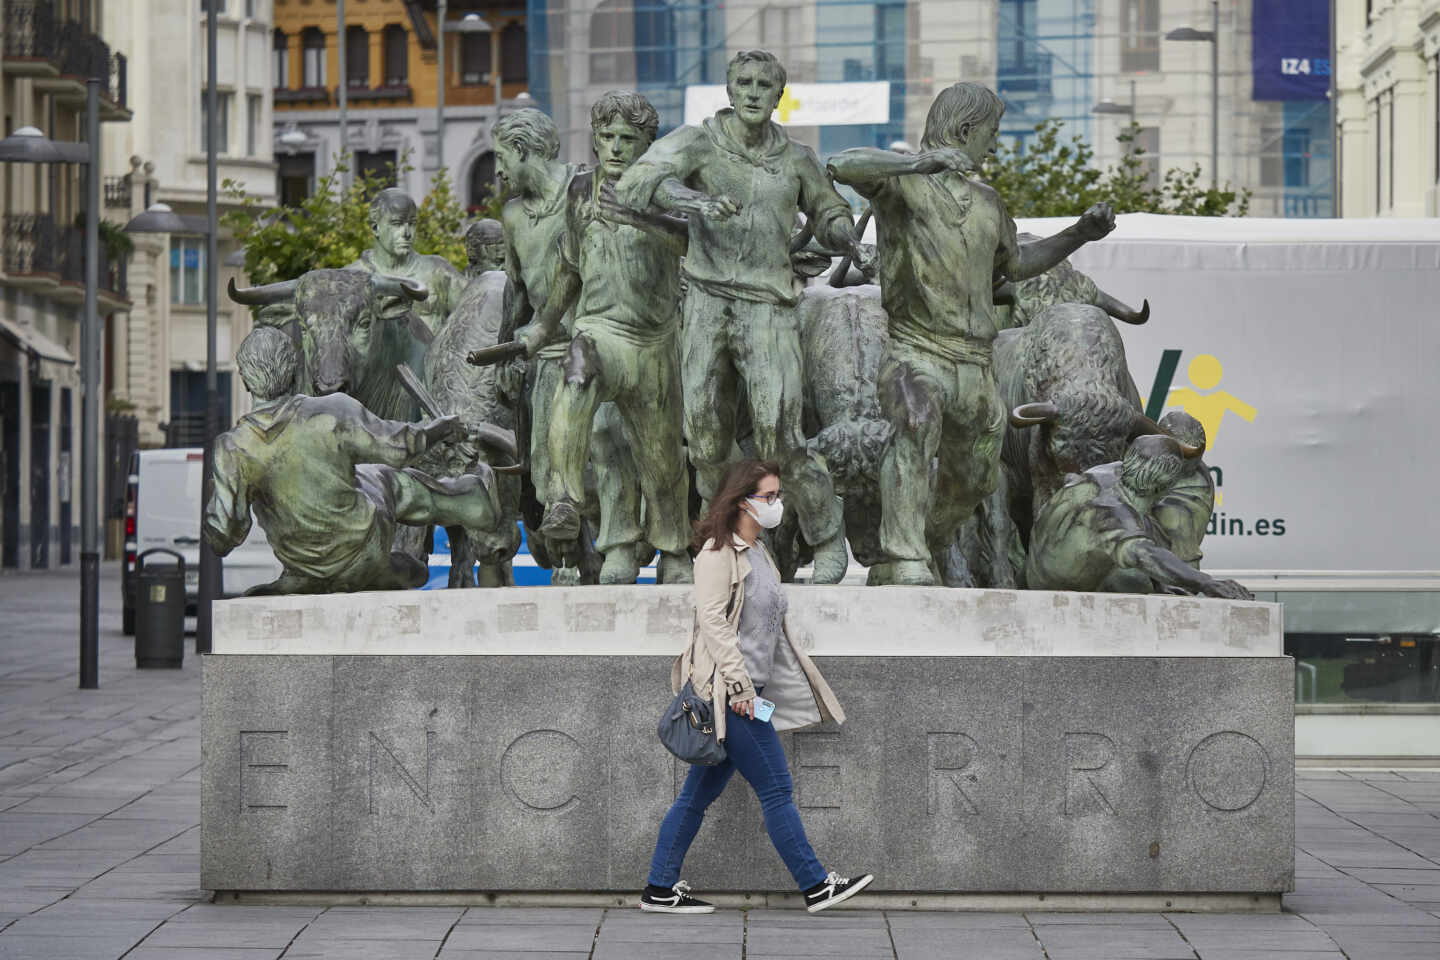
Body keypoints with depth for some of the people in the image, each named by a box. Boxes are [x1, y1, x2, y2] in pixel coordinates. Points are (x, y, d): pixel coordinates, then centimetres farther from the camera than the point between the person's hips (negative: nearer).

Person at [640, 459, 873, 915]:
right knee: (775, 787, -5)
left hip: (746, 688, 9)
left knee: (701, 791, 10)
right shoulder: (718, 550, -10)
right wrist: (739, 684, -20)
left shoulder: (757, 551, 19)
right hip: (727, 689, -9)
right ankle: (815, 886, 1)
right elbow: (712, 619, -17)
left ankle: (661, 890, 13)